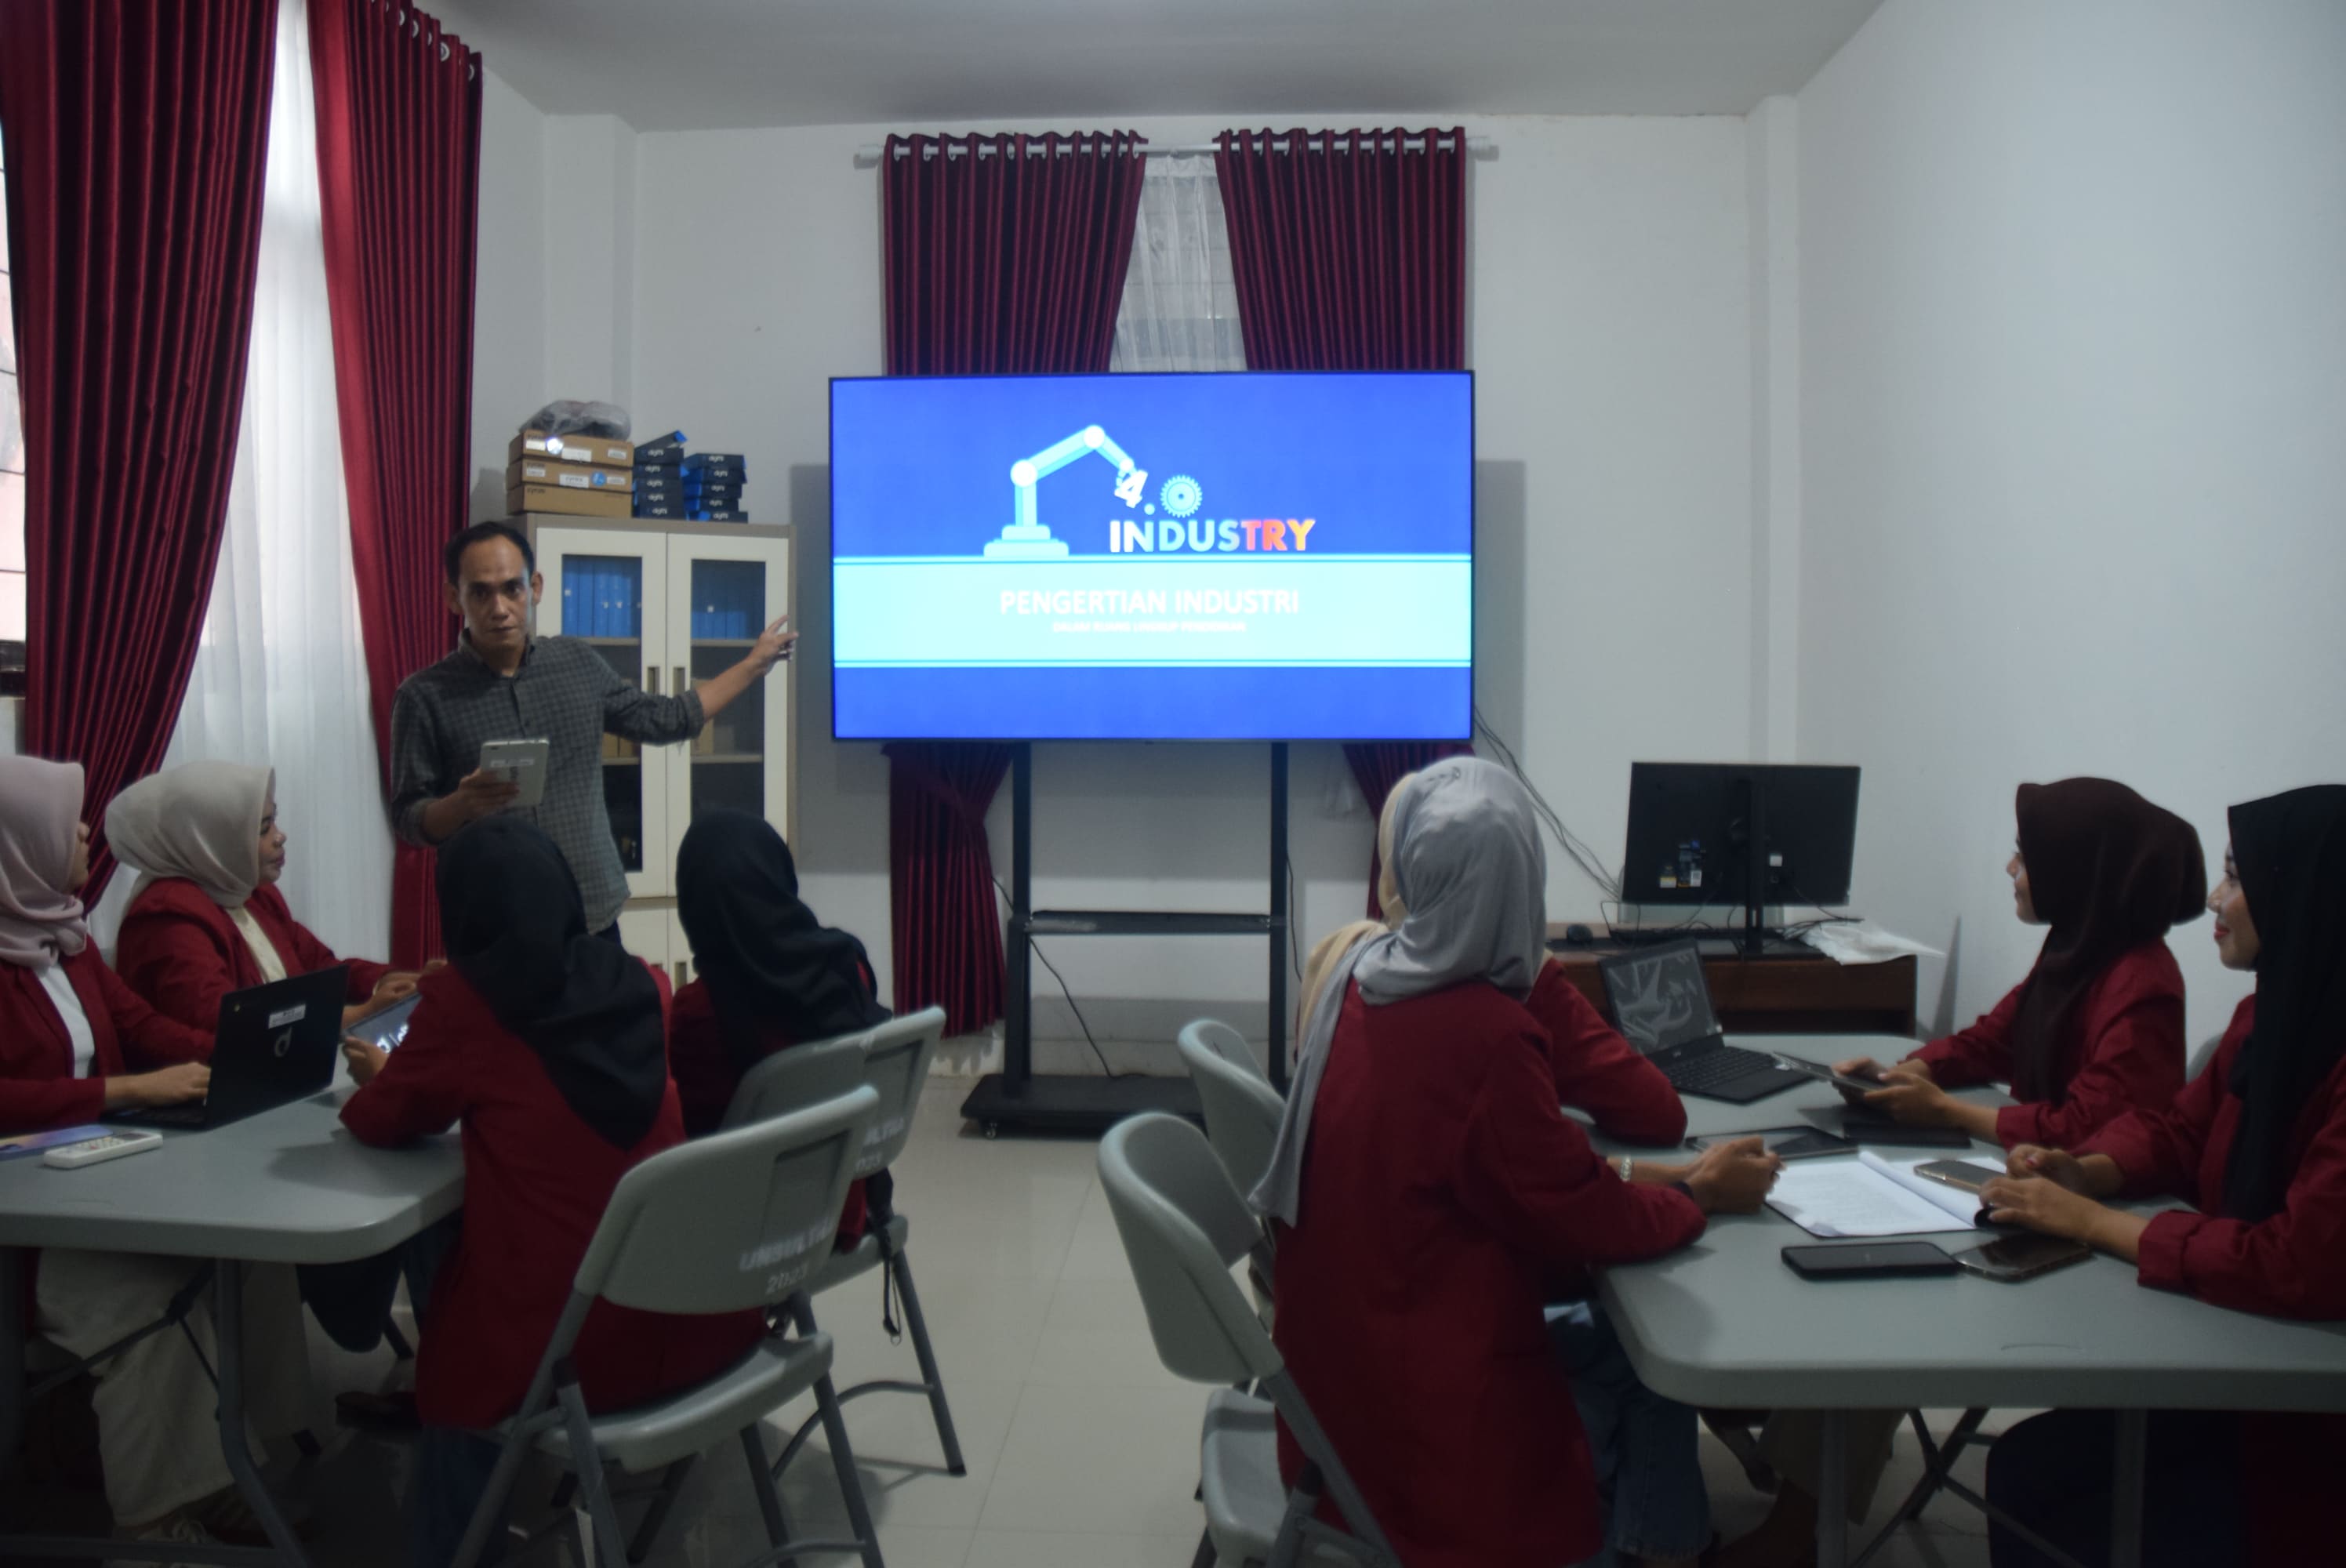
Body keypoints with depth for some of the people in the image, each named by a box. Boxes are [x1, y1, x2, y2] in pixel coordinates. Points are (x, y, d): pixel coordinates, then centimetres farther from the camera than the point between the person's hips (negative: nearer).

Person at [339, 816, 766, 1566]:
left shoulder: (465, 1000, -10)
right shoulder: (645, 985, 2)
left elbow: (381, 1123, 7)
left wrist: (380, 1074, 26)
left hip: (568, 1348, -5)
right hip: (699, 1321, 5)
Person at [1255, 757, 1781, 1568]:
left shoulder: (1359, 975, -4)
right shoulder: (1486, 1036, -29)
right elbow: (1588, 1223, -16)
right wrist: (1701, 1193, -1)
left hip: (1344, 1346, 7)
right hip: (1424, 1389, -7)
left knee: (1609, 1333, 18)